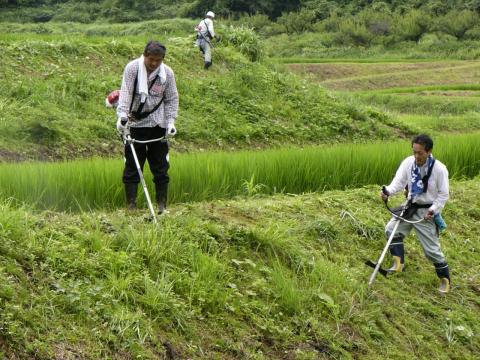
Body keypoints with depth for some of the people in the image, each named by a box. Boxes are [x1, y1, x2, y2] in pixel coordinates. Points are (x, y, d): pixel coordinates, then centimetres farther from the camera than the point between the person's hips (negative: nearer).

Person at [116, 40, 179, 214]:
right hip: (135, 123, -2)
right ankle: (131, 204, 7)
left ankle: (162, 205, 12)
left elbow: (172, 99, 7)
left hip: (158, 124, 2)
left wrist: (171, 121, -4)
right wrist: (122, 115, -28)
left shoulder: (167, 73, -1)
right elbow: (125, 92, -15)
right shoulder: (132, 68, -7)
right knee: (132, 166, 1)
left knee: (160, 166, 4)